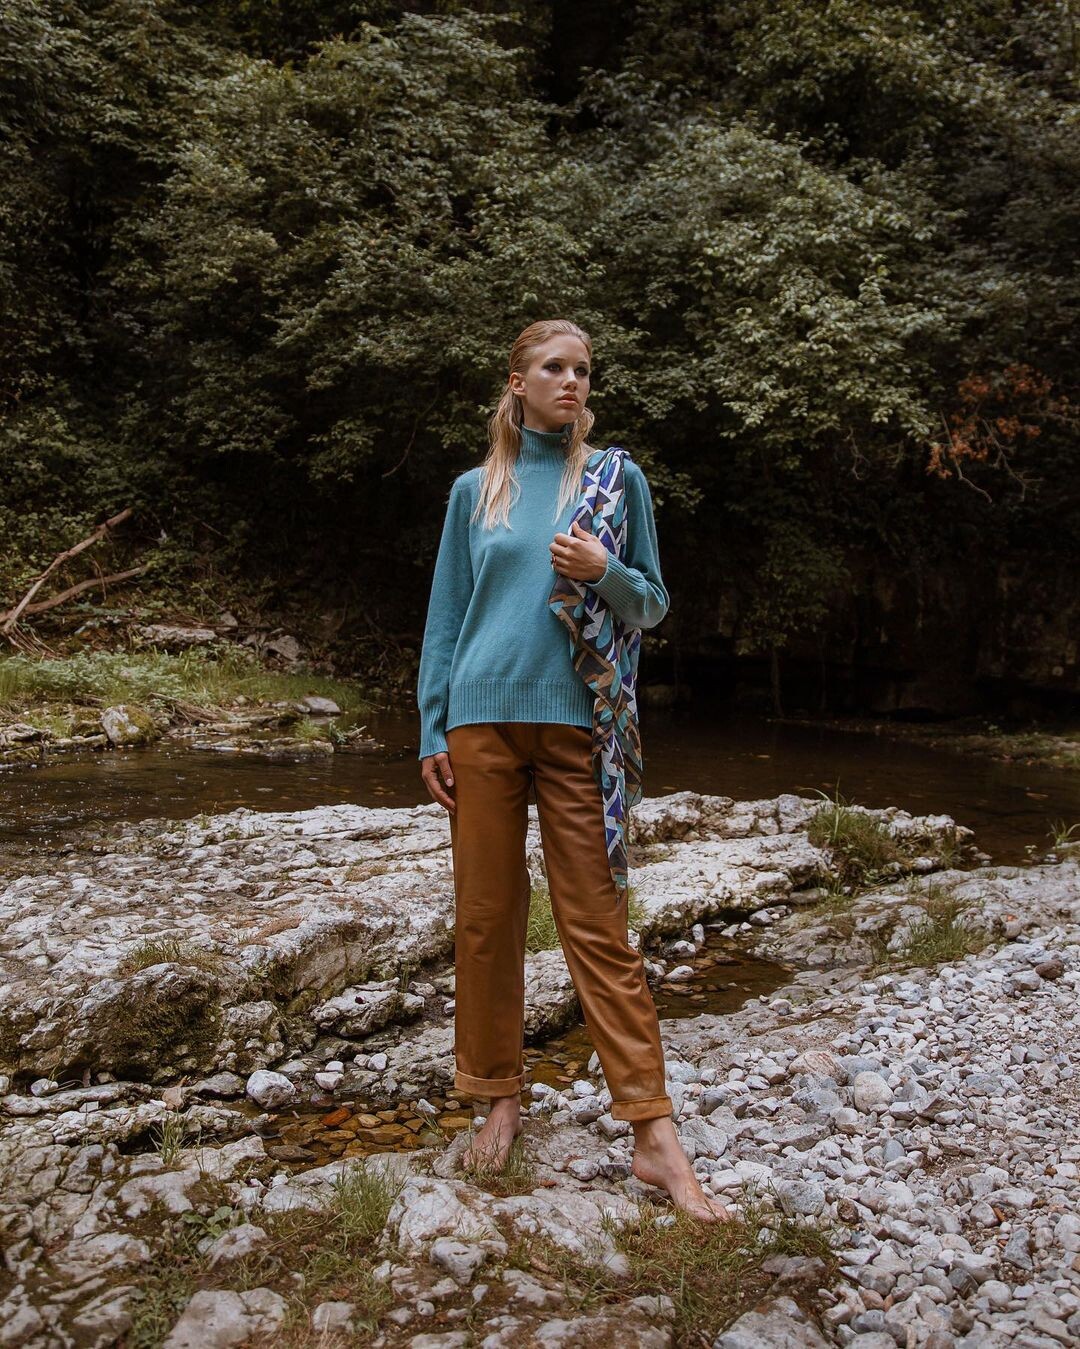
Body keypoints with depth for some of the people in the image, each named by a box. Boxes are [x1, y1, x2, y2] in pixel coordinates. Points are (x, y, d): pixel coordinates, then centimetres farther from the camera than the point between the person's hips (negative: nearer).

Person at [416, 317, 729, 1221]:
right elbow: (446, 616, 11)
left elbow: (654, 605, 10)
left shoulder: (618, 479, 8)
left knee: (598, 925, -3)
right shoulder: (476, 492, 11)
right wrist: (432, 732, 4)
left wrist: (604, 573, -12)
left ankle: (655, 1135, 1)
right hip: (483, 720, 2)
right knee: (486, 918, 6)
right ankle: (501, 1098, 22)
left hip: (574, 720, -1)